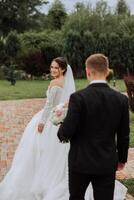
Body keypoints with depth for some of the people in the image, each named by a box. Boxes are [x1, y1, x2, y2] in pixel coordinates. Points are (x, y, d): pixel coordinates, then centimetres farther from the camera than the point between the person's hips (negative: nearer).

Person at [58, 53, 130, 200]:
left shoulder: (78, 97, -16)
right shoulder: (121, 99, -5)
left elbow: (67, 132, -17)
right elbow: (123, 135, 2)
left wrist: (61, 132, 7)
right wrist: (122, 159, 16)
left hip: (81, 161, -2)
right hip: (107, 163, 2)